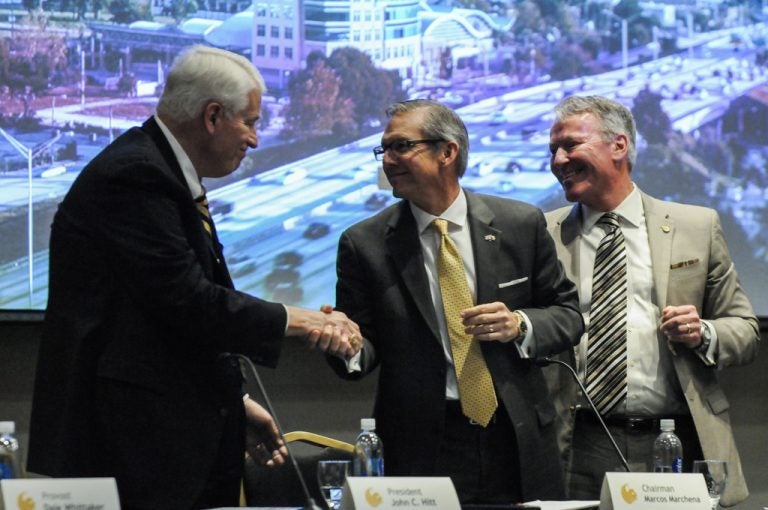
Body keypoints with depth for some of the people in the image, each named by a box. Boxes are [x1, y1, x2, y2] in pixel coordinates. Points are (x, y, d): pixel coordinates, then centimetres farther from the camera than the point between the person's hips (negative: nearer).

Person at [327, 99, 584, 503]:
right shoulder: (365, 244, 1)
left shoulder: (522, 224, 3)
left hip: (518, 440, 1)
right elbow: (364, 345, 3)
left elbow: (568, 314, 8)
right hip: (422, 450, -1)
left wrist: (520, 325, -11)